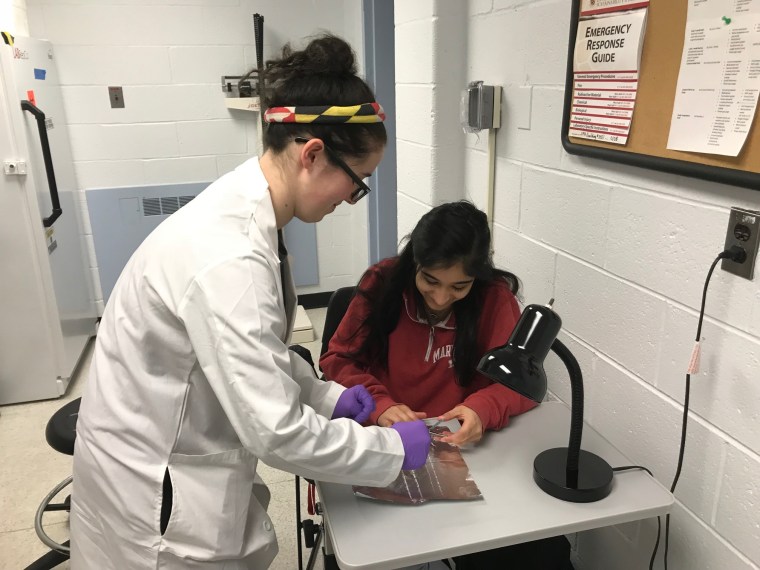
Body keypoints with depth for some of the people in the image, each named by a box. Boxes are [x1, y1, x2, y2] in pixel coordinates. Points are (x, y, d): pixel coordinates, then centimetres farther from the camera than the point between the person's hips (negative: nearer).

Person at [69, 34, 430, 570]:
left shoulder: (243, 210, -4)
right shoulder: (227, 256, -32)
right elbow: (277, 431, -28)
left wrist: (325, 394, 3)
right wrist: (394, 449, -16)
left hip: (191, 459, 8)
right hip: (158, 490, -8)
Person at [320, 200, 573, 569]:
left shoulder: (494, 295, -10)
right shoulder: (383, 282, -10)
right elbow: (337, 360, -3)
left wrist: (484, 409, -28)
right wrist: (378, 404, -22)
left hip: (467, 446, 0)